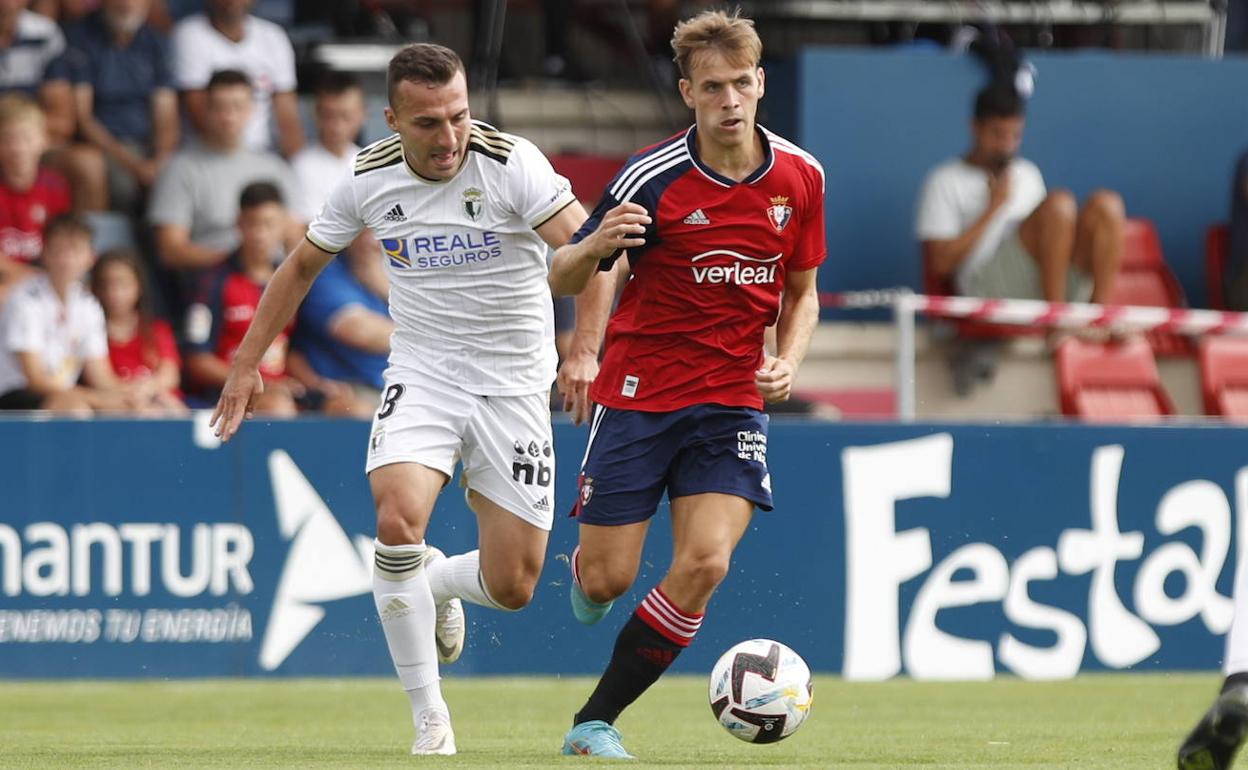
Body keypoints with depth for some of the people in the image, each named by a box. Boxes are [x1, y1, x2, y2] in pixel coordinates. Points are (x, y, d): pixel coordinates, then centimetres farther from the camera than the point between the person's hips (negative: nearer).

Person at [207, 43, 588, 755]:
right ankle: (430, 719, -14)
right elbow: (303, 265, 12)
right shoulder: (369, 178, -5)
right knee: (397, 519, -27)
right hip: (421, 373, 1)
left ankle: (436, 582, 36)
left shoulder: (512, 164, -17)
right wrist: (247, 364, 12)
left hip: (513, 383, -1)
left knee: (512, 586, -3)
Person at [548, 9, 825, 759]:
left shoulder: (800, 176, -1)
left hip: (732, 398, 2)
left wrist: (788, 361, -7)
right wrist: (593, 246, -31)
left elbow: (801, 293, 13)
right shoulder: (654, 177, -13)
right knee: (607, 579, -2)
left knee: (705, 563, -17)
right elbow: (563, 279, -7)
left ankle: (596, 722, -4)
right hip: (640, 392, -2)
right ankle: (585, 572, 39)